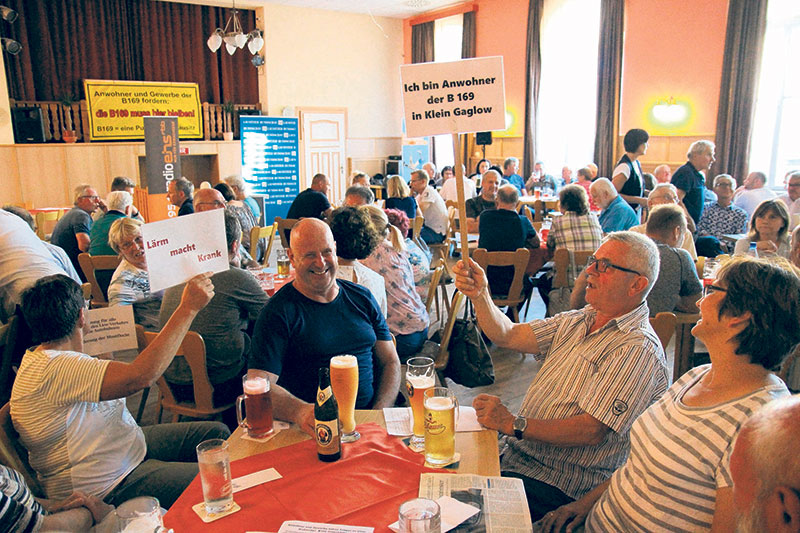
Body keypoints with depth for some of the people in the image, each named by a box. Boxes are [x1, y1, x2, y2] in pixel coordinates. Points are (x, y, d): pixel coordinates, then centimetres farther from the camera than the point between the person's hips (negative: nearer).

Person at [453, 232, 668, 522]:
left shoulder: (639, 349, -18)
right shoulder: (576, 321, 9)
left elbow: (592, 431, -24)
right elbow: (507, 335, 5)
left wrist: (514, 424, -24)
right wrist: (479, 295, -12)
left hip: (557, 484, -7)